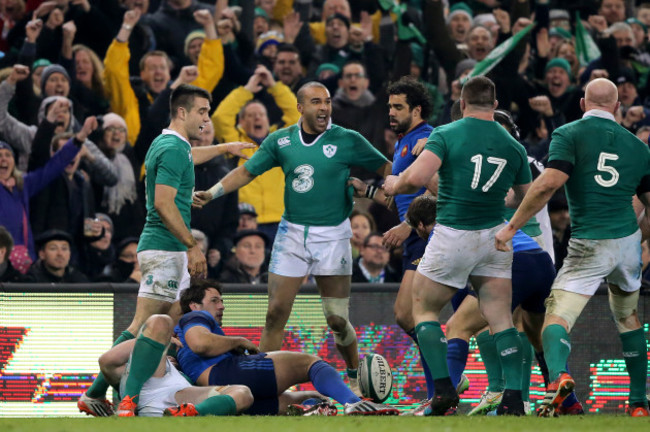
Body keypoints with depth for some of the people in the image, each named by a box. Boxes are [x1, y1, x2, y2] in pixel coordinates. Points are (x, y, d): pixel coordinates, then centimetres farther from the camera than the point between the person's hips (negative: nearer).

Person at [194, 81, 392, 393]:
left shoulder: (348, 141, -5)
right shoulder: (280, 141, 2)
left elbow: (386, 169, 4)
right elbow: (247, 172, 10)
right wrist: (212, 193, -1)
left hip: (332, 236, -2)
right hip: (292, 234, 2)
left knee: (337, 320, -2)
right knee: (276, 313, -4)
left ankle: (356, 377, 20)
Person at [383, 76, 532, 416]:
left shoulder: (446, 135, -8)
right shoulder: (513, 146, 4)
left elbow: (417, 177, -21)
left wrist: (394, 185, 0)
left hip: (452, 238, -3)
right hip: (494, 236, 3)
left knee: (423, 309, 13)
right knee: (499, 317, 6)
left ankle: (443, 388, 1)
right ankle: (514, 397, -8)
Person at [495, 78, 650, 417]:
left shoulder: (569, 134, -3)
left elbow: (548, 183, -16)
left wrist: (511, 226, -11)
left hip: (589, 244, -4)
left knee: (557, 316, -8)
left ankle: (558, 375, -38)